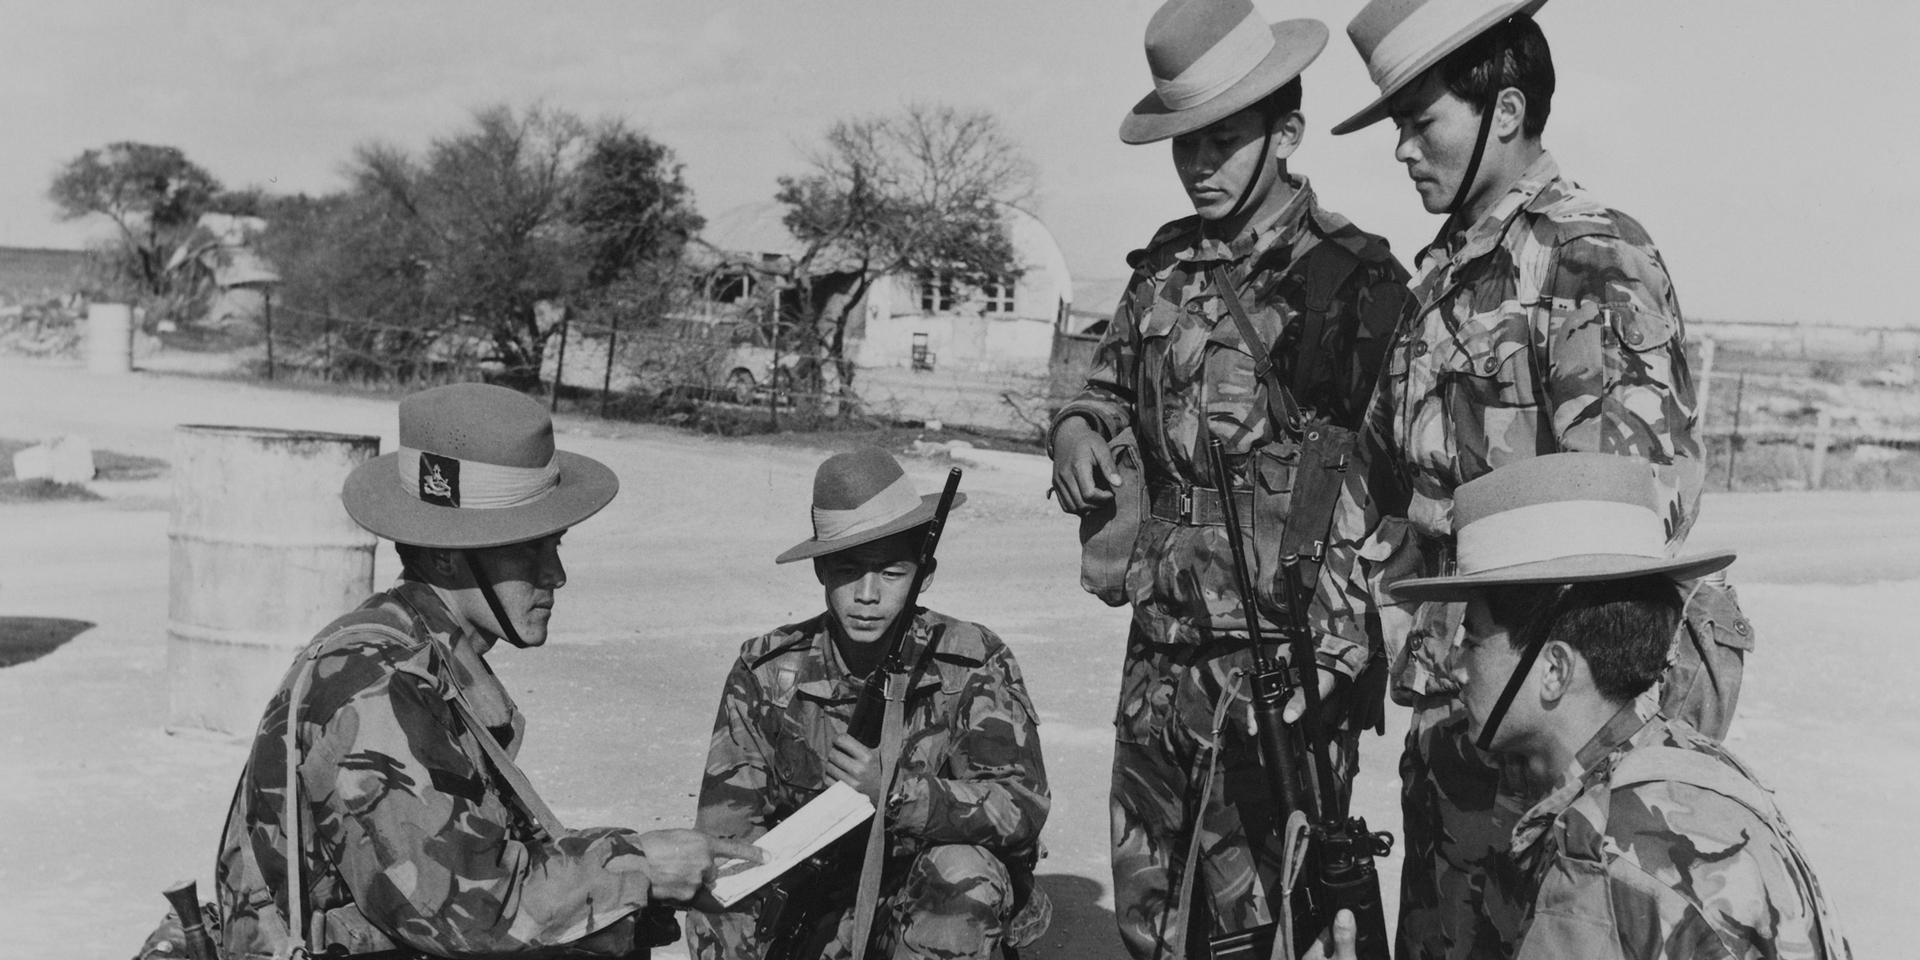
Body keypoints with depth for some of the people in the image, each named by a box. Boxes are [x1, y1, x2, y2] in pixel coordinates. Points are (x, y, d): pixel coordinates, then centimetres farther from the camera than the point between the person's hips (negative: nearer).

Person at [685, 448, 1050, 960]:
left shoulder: (973, 664, -11)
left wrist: (895, 793, -37)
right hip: (811, 911, 2)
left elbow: (1023, 807, -22)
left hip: (939, 917, -1)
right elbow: (725, 830, -10)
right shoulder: (766, 673, -7)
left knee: (965, 871, -31)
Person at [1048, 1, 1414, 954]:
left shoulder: (1352, 276, -8)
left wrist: (1333, 661, -19)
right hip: (1157, 657, 6)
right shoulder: (1164, 267, 11)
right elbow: (1110, 376, 27)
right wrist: (1077, 426, 3)